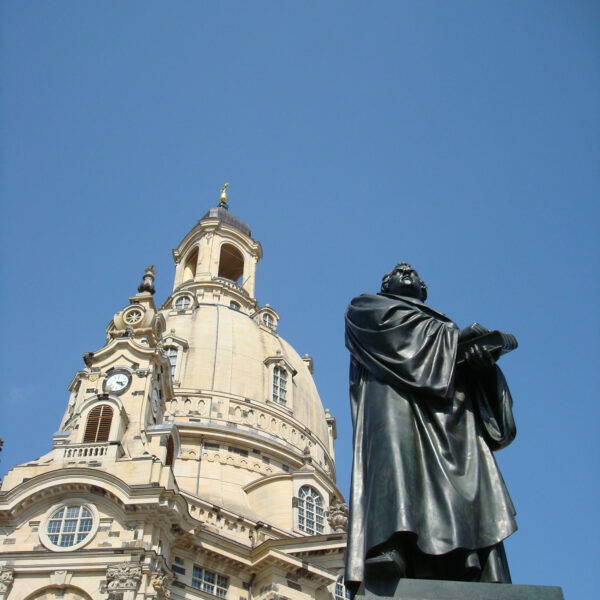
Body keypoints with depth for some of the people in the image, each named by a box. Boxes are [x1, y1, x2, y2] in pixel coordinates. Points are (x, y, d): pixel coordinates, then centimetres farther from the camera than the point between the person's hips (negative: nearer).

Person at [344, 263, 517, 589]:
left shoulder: (443, 327, 39)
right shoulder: (366, 308, 29)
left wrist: (483, 365, -5)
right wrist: (461, 337, 1)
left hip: (450, 421, 4)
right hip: (395, 405, -4)